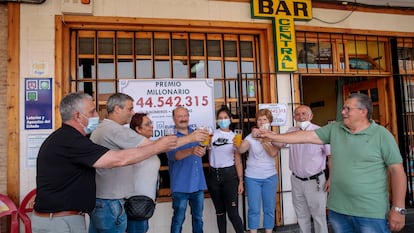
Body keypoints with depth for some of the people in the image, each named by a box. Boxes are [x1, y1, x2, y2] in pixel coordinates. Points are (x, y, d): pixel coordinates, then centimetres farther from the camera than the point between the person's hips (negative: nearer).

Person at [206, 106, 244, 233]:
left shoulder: (235, 137, 5)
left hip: (229, 174, -2)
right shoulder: (212, 134, 6)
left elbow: (238, 161, 4)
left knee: (232, 213, -6)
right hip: (213, 175, 2)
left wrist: (241, 181, 0)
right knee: (220, 211, 13)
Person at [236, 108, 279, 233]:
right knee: (254, 209, 4)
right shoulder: (251, 136, -2)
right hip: (252, 177, -1)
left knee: (269, 208, 10)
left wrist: (262, 139, -12)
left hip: (270, 177, 1)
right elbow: (241, 150, -16)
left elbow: (273, 153, -16)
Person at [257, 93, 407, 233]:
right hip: (337, 209, 4)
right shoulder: (334, 129, 5)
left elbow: (397, 171, -7)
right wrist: (272, 136, 0)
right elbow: (307, 136, 4)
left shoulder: (382, 135, -6)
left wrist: (398, 209, -10)